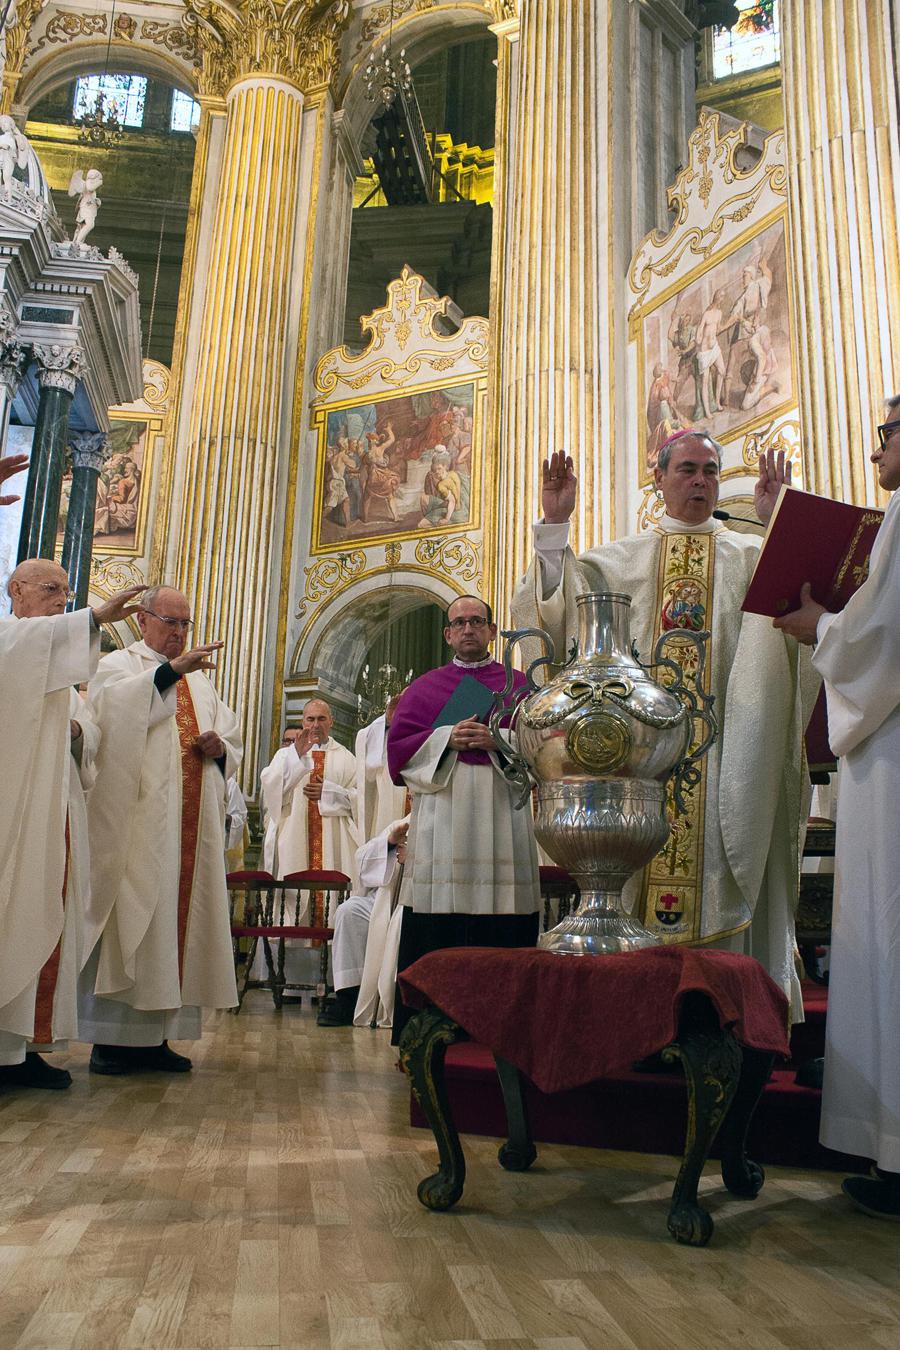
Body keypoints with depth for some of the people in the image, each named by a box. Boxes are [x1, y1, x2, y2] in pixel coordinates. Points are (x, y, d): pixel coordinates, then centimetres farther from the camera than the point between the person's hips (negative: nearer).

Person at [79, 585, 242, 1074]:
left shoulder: (200, 681, 23)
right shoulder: (119, 664, 7)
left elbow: (231, 744, 22)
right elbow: (111, 704, -18)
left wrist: (219, 748, -2)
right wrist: (172, 668, -27)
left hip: (192, 823, 6)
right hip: (137, 819, -5)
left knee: (179, 915, 3)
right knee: (131, 913, -9)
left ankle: (154, 1034, 9)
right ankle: (111, 1037, -1)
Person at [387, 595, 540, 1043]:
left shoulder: (520, 686, 14)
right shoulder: (424, 687, 16)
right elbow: (399, 746, 7)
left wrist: (499, 742, -12)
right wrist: (447, 739, -8)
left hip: (502, 817, 0)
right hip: (442, 818, 0)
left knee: (502, 934, -3)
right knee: (436, 931, -4)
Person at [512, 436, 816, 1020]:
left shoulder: (750, 555, 15)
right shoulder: (618, 560, 16)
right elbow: (553, 603, 4)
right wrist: (555, 524, -5)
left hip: (722, 743, 0)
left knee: (720, 867, -3)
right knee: (634, 869, -3)